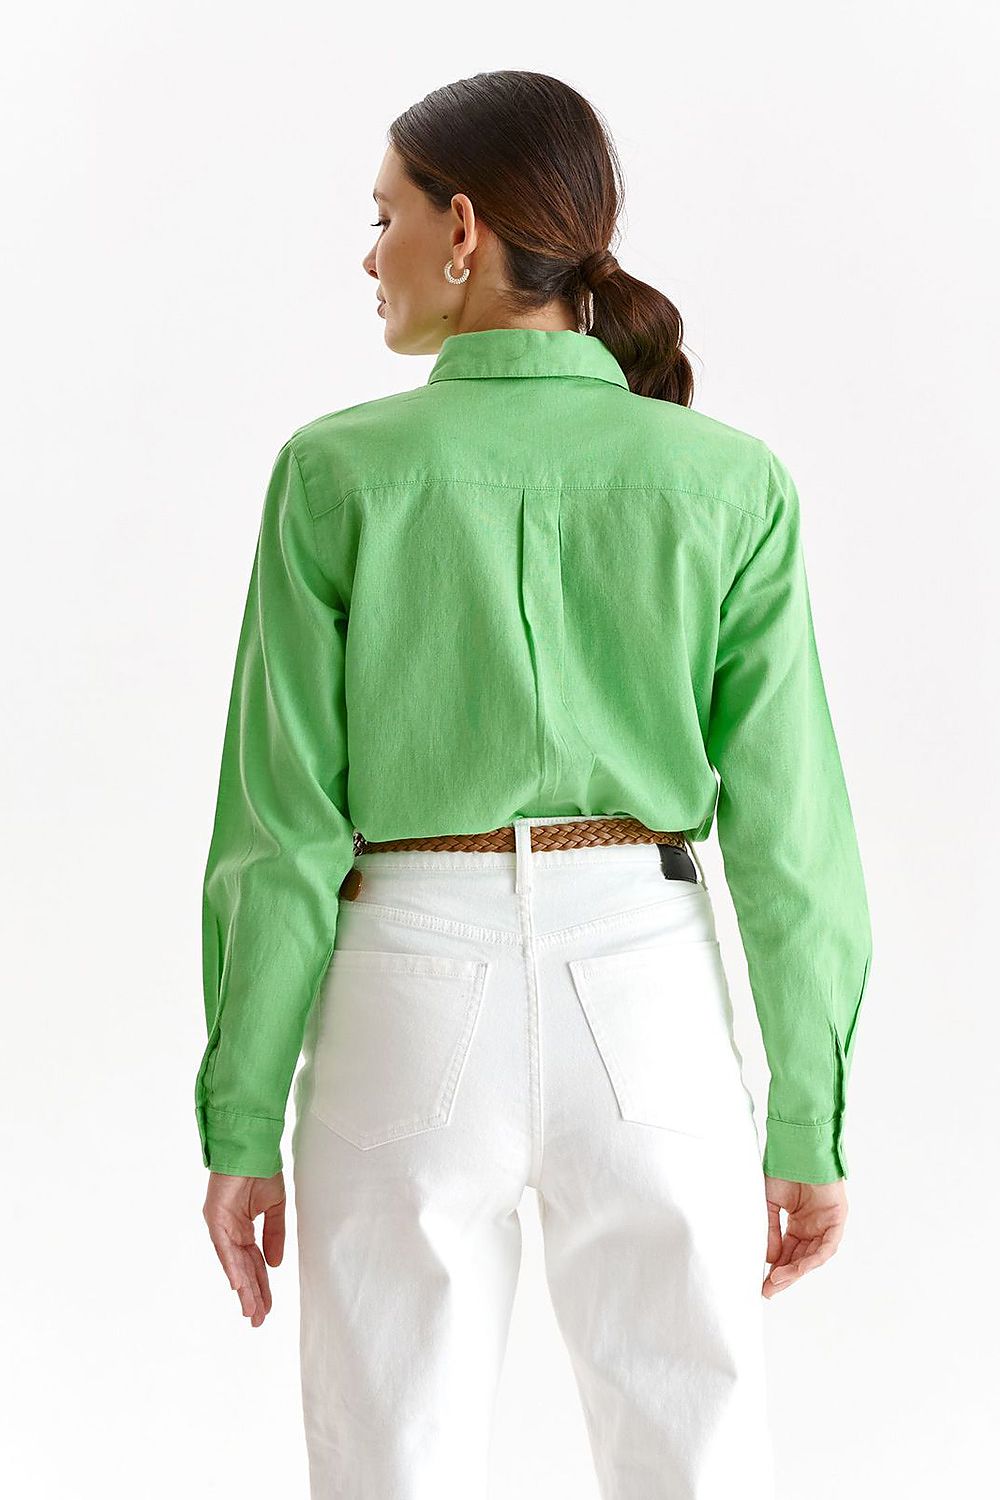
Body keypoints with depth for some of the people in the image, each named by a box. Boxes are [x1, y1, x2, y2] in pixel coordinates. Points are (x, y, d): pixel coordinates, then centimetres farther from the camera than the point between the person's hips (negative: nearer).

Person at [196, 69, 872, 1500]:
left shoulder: (340, 474, -6)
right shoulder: (730, 482, -1)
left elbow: (283, 823, -6)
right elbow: (788, 832, -2)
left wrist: (242, 1124, 0)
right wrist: (810, 1126, 5)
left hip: (412, 1006, -1)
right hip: (648, 1002, 1)